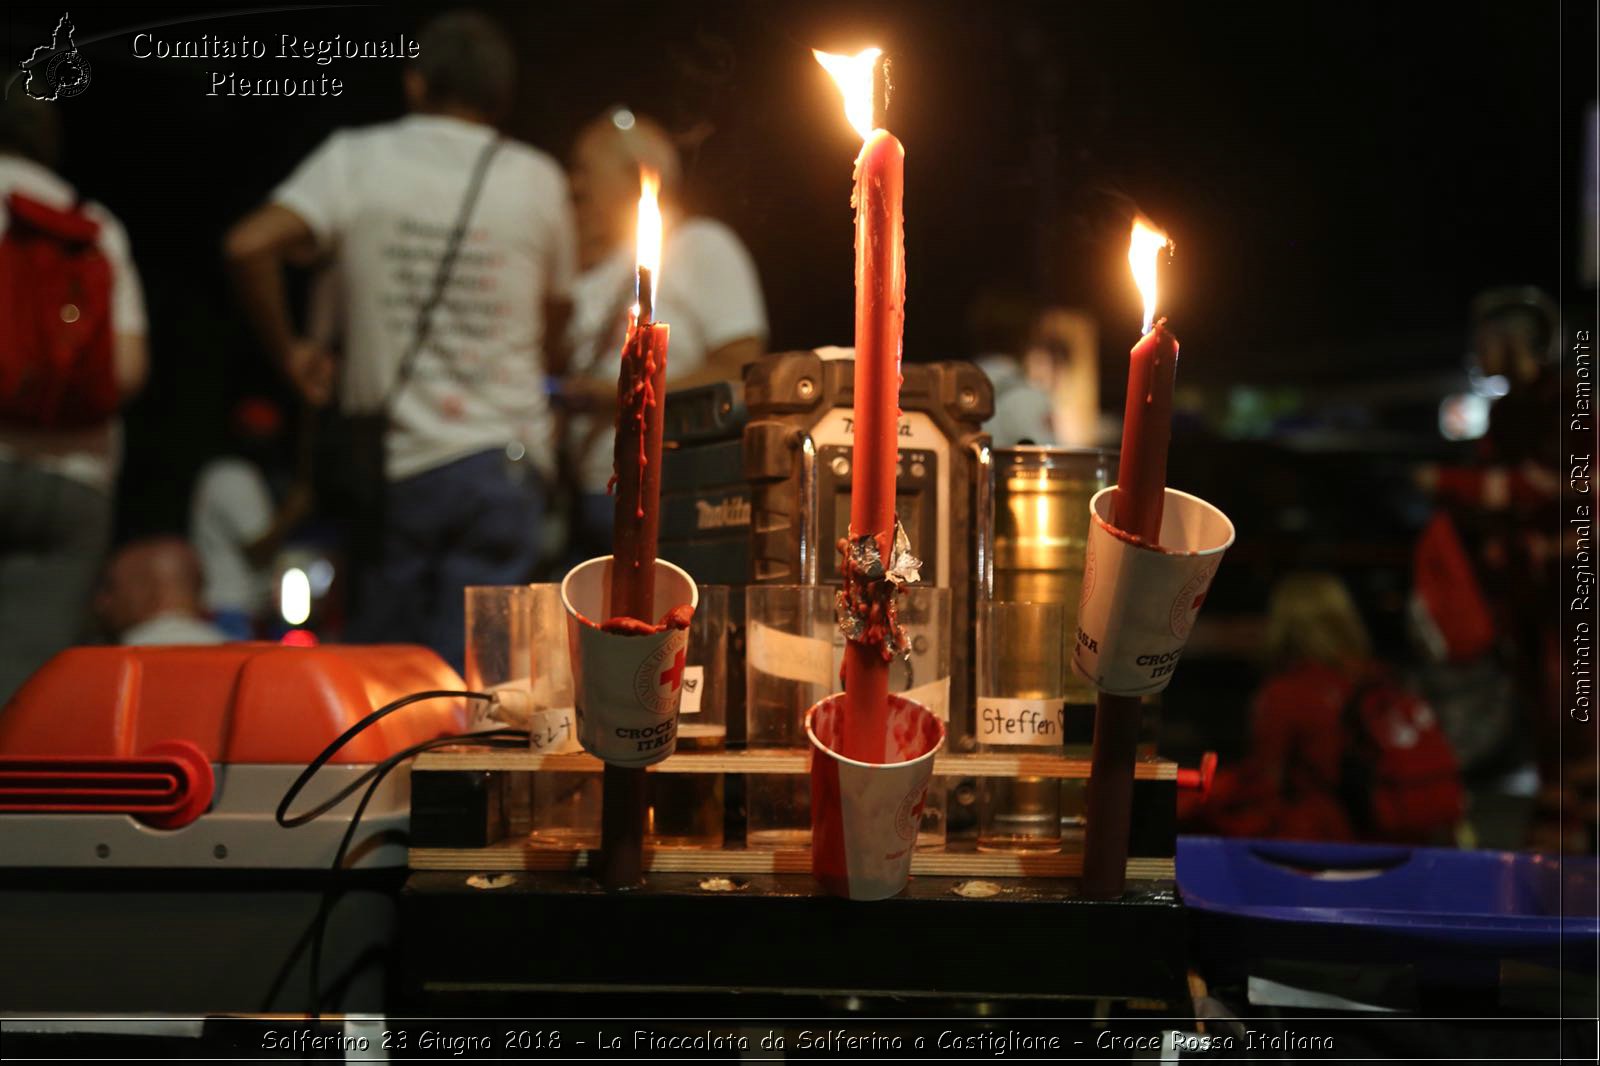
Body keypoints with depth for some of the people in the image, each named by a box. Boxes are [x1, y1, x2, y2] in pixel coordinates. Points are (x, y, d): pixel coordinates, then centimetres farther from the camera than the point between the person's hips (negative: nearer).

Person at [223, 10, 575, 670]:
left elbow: (249, 245, -12)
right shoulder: (538, 180, 4)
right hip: (502, 462, 0)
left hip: (392, 466, 0)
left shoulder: (355, 159, 1)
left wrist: (286, 348, 1)